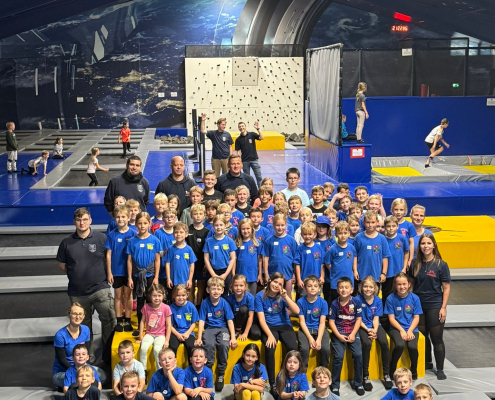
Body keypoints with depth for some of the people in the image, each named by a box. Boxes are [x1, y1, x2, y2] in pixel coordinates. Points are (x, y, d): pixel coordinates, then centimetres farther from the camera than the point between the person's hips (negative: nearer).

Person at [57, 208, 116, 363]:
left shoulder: (101, 238, -4)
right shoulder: (67, 242, 2)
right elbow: (61, 264, 13)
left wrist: (106, 274, 2)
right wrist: (75, 275, 6)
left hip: (100, 288, -2)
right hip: (77, 293, 3)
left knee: (109, 320, -12)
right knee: (84, 325, 14)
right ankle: (88, 356, 28)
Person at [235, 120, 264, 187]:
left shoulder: (252, 134, 1)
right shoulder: (238, 139, 2)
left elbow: (261, 138, -13)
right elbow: (238, 151, 2)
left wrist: (258, 129, -25)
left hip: (254, 159, -1)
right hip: (245, 161, 1)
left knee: (259, 176, -2)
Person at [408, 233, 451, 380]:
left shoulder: (441, 264, -7)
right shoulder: (415, 263, 2)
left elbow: (446, 288, -6)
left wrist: (443, 308, -10)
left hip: (435, 306, -3)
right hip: (418, 305, 4)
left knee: (437, 338, 3)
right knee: (422, 337, 14)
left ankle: (440, 369, 15)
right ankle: (427, 363, 32)